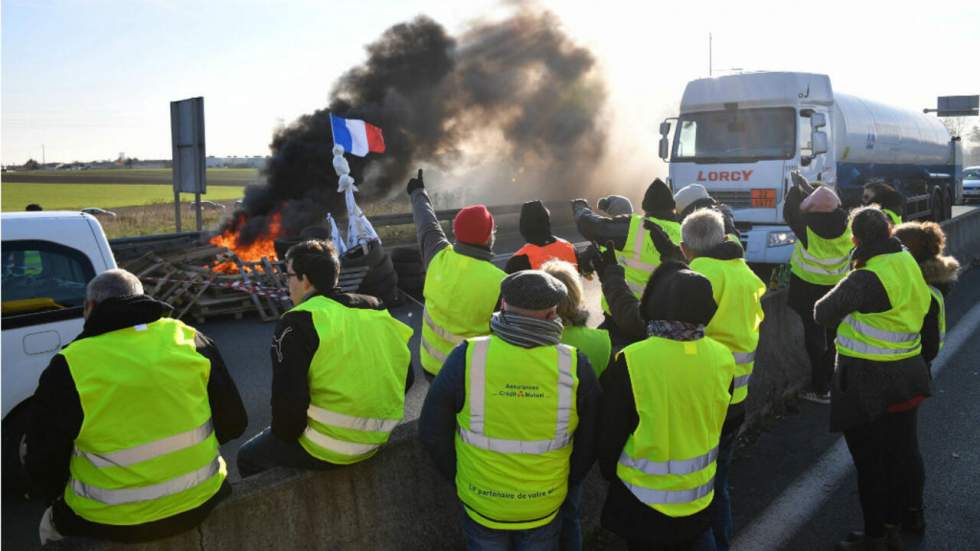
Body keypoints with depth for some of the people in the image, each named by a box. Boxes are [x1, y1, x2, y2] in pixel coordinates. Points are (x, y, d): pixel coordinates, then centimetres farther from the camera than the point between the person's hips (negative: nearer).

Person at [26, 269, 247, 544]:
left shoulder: (68, 367, -11)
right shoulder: (189, 338, -4)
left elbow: (44, 465, -5)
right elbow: (234, 422, 1)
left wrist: (62, 497, 16)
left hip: (113, 523, -3)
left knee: (53, 524, 31)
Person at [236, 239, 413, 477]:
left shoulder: (298, 323, -14)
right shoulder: (377, 312, 5)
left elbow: (288, 397, -20)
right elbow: (405, 379, 9)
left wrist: (285, 435, -1)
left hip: (326, 449, -7)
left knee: (248, 457, 18)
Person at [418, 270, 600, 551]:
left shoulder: (466, 357, -21)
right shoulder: (574, 365, -18)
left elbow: (432, 432, -9)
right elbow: (588, 445, -5)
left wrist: (458, 476, 9)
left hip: (480, 504, 0)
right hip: (545, 506, 1)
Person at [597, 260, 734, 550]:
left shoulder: (631, 362, -24)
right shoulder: (721, 358, -11)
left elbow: (609, 433, -14)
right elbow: (719, 423, 5)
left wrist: (610, 472, 6)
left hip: (644, 501, -3)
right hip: (700, 497, 3)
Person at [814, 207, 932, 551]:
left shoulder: (867, 279, -24)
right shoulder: (909, 264, 0)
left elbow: (822, 313, -15)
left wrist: (845, 315, 4)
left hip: (868, 385, -7)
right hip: (908, 377, 8)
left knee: (870, 463, 7)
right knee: (895, 458, 19)